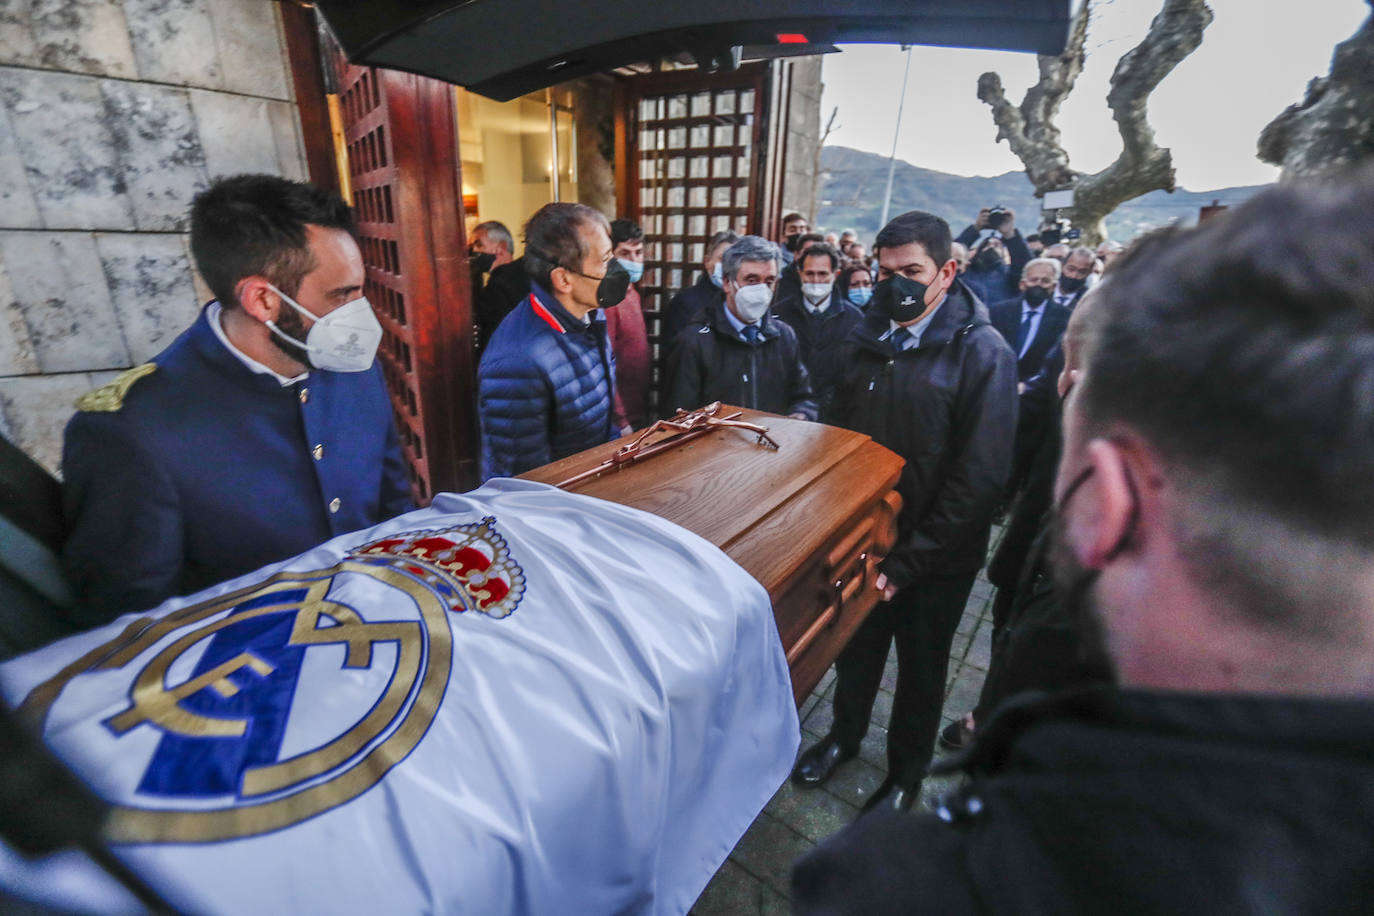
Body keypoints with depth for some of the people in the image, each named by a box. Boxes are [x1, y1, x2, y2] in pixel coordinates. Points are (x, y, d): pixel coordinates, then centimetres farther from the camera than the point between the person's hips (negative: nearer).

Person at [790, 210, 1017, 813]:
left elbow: (980, 476, -18)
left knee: (921, 667, 17)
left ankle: (906, 772, 44)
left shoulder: (983, 352, -16)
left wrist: (909, 559, -18)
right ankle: (845, 734, 50)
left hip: (937, 558, -3)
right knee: (856, 646, 22)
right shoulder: (865, 340, -1)